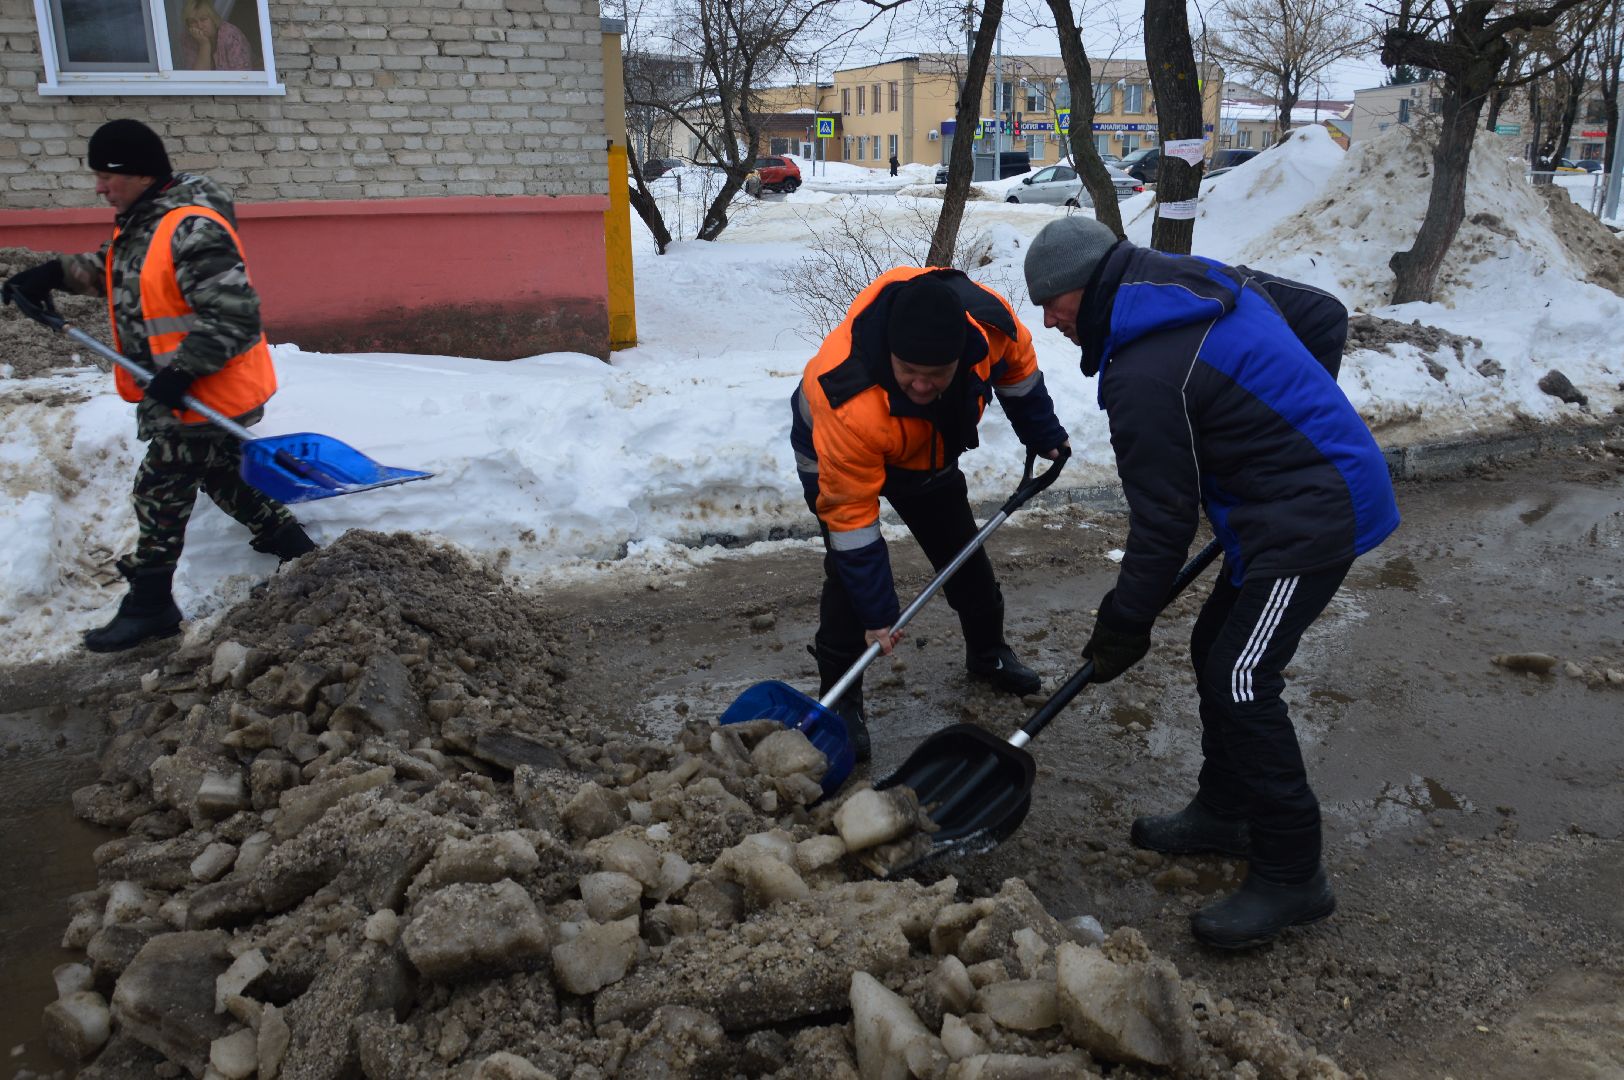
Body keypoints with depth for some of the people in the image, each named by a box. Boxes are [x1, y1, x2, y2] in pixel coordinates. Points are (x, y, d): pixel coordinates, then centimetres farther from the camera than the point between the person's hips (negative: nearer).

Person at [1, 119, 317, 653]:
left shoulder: (193, 230, -24)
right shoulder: (140, 222, 7)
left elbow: (236, 314, -27)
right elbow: (117, 270, 27)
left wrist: (182, 372, -29)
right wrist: (57, 272, 11)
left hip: (210, 396, -10)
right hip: (174, 395, 10)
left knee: (160, 495, 1)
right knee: (223, 480, 21)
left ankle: (149, 606, 14)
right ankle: (299, 552, 33)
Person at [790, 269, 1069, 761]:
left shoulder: (988, 317, -35)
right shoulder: (849, 406, -46)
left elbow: (1016, 366, -9)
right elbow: (851, 515, -36)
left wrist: (1044, 437, 2)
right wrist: (877, 614, -32)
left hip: (927, 452, 5)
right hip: (836, 458, -5)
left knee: (962, 552, 14)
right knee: (850, 567, -18)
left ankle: (988, 652, 38)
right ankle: (840, 696, -1)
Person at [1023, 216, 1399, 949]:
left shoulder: (1142, 378, -21)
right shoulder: (1213, 281, 7)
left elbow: (1162, 521, -17)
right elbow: (1325, 314, 18)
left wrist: (1122, 626, -5)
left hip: (1308, 520, -11)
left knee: (1241, 679, -10)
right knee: (1215, 648, 16)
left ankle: (1290, 875, 1)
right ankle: (1224, 812, 30)